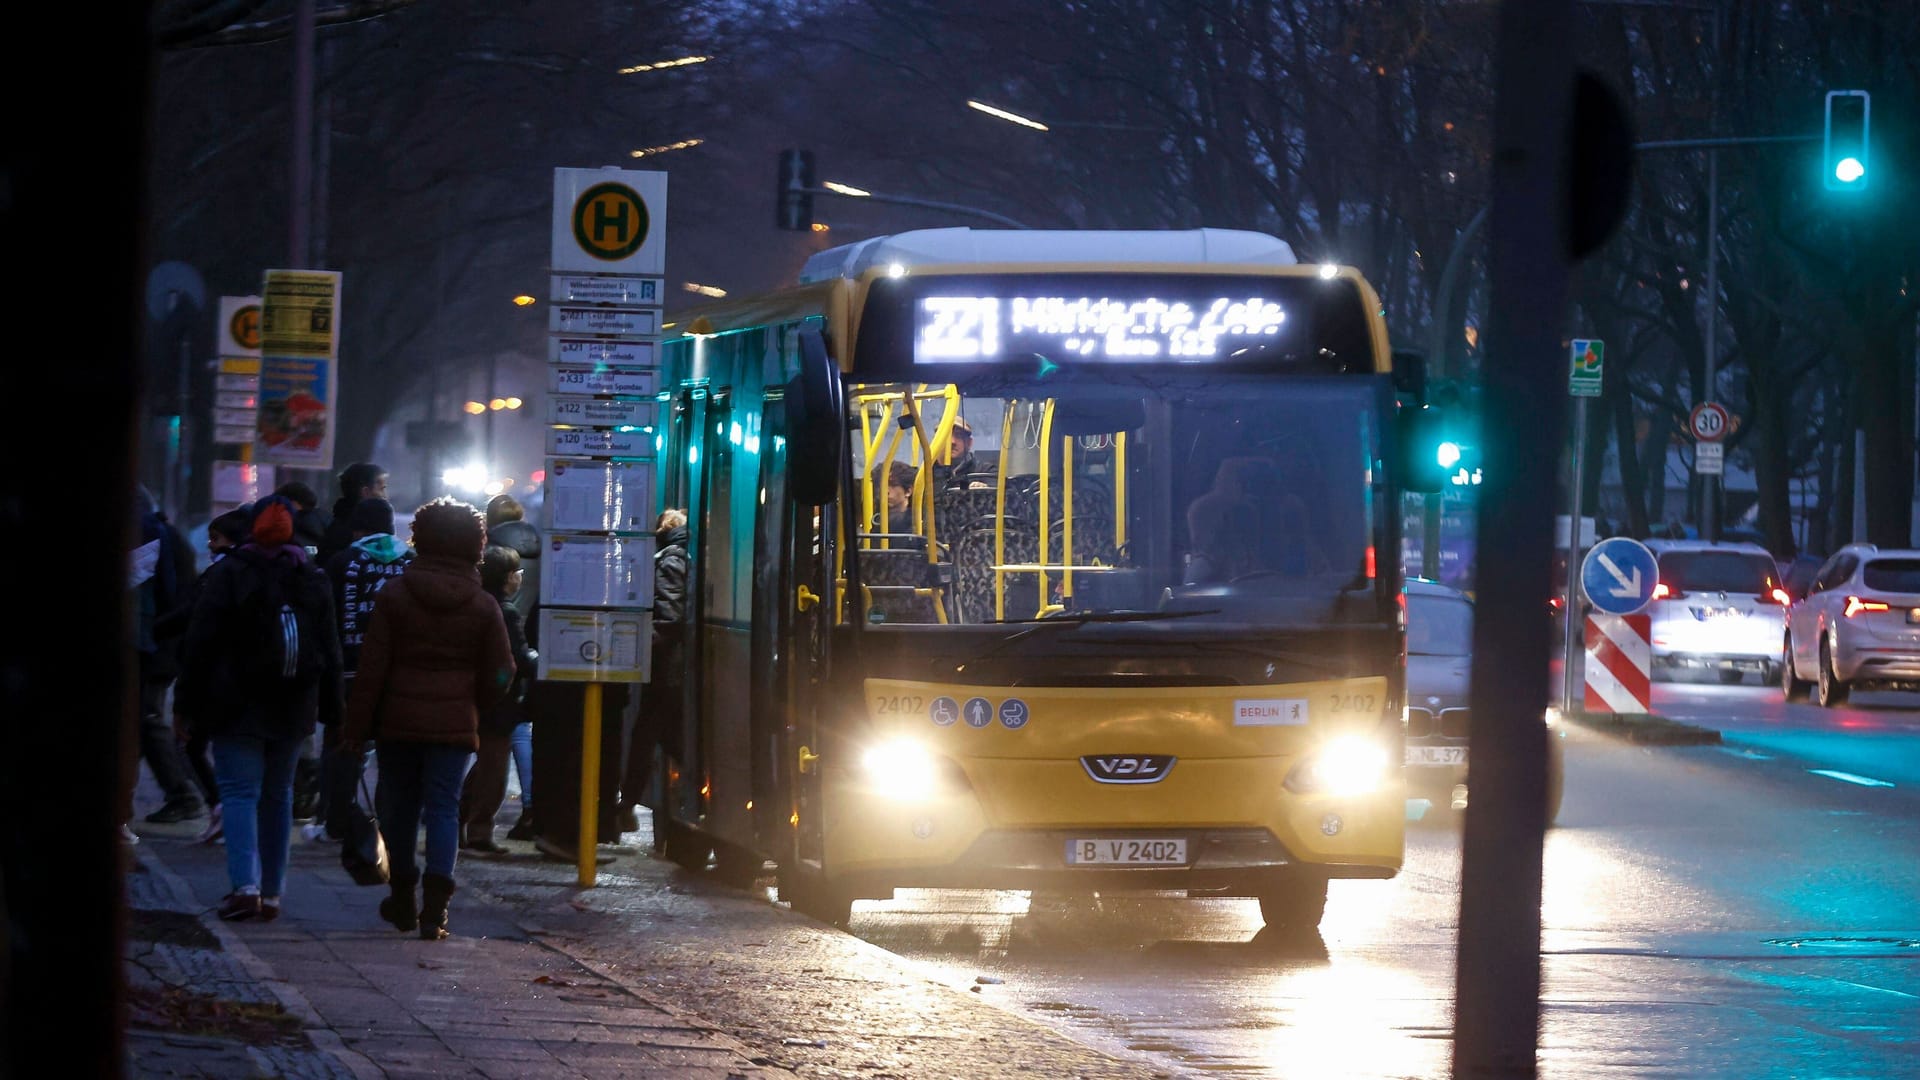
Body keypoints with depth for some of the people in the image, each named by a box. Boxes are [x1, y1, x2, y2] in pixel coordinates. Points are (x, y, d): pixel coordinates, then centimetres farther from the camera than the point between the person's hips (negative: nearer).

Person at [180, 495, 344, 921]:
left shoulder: (228, 574, -6)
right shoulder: (312, 579, 7)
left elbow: (201, 642, -8)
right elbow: (330, 650, 10)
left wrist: (192, 701, -3)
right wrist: (330, 709, 13)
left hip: (237, 707, -4)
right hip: (292, 709, 4)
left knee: (240, 793, -5)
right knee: (278, 794, 13)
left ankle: (245, 885, -21)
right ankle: (272, 892, 13)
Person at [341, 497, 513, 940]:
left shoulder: (394, 595, -2)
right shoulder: (483, 605, -1)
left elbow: (372, 667, -3)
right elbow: (500, 674, 2)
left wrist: (357, 725, 1)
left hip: (398, 721, 0)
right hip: (454, 722, 0)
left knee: (399, 805, 14)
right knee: (443, 807, -1)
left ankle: (403, 899, 25)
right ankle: (434, 905, -16)